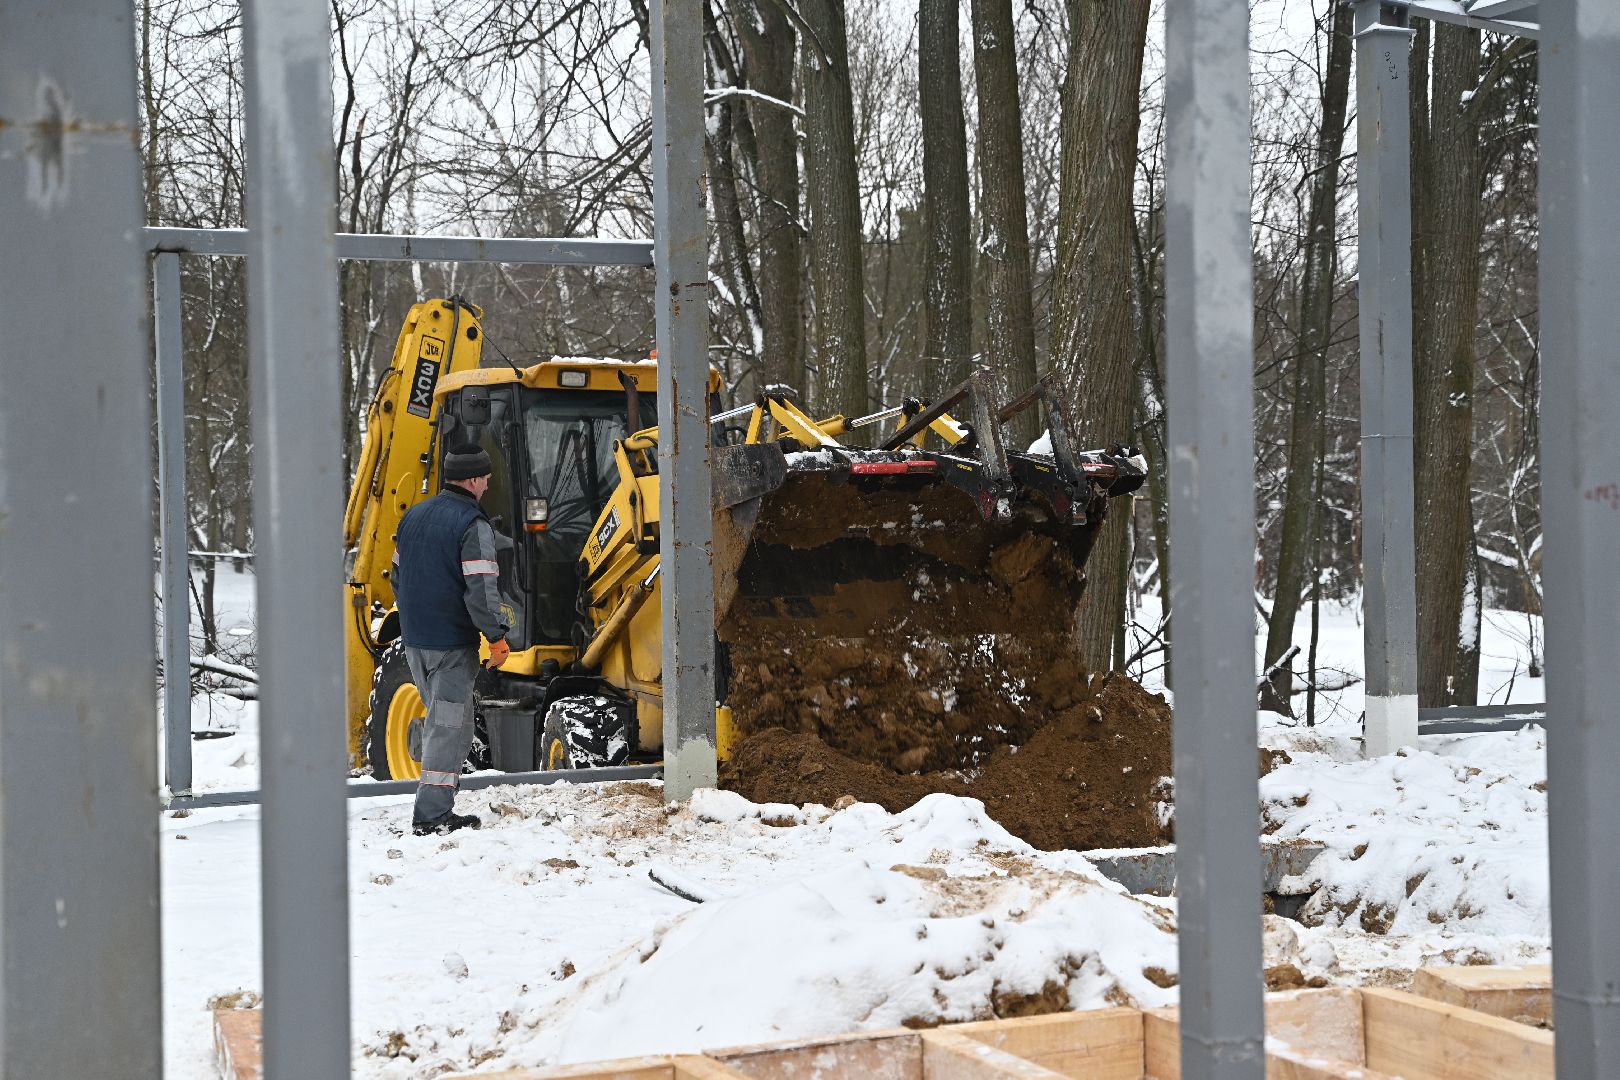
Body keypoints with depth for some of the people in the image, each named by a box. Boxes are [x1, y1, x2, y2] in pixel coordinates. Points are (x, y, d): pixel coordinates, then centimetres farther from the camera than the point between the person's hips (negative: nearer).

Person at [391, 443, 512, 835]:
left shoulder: (414, 516, 10)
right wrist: (498, 637, -14)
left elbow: (398, 577, 19)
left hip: (414, 640, 8)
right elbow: (481, 589, -22)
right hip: (452, 643, -8)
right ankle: (432, 814, -3)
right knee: (449, 726, -2)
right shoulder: (472, 525, -15)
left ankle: (436, 798, 25)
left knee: (438, 717, 20)